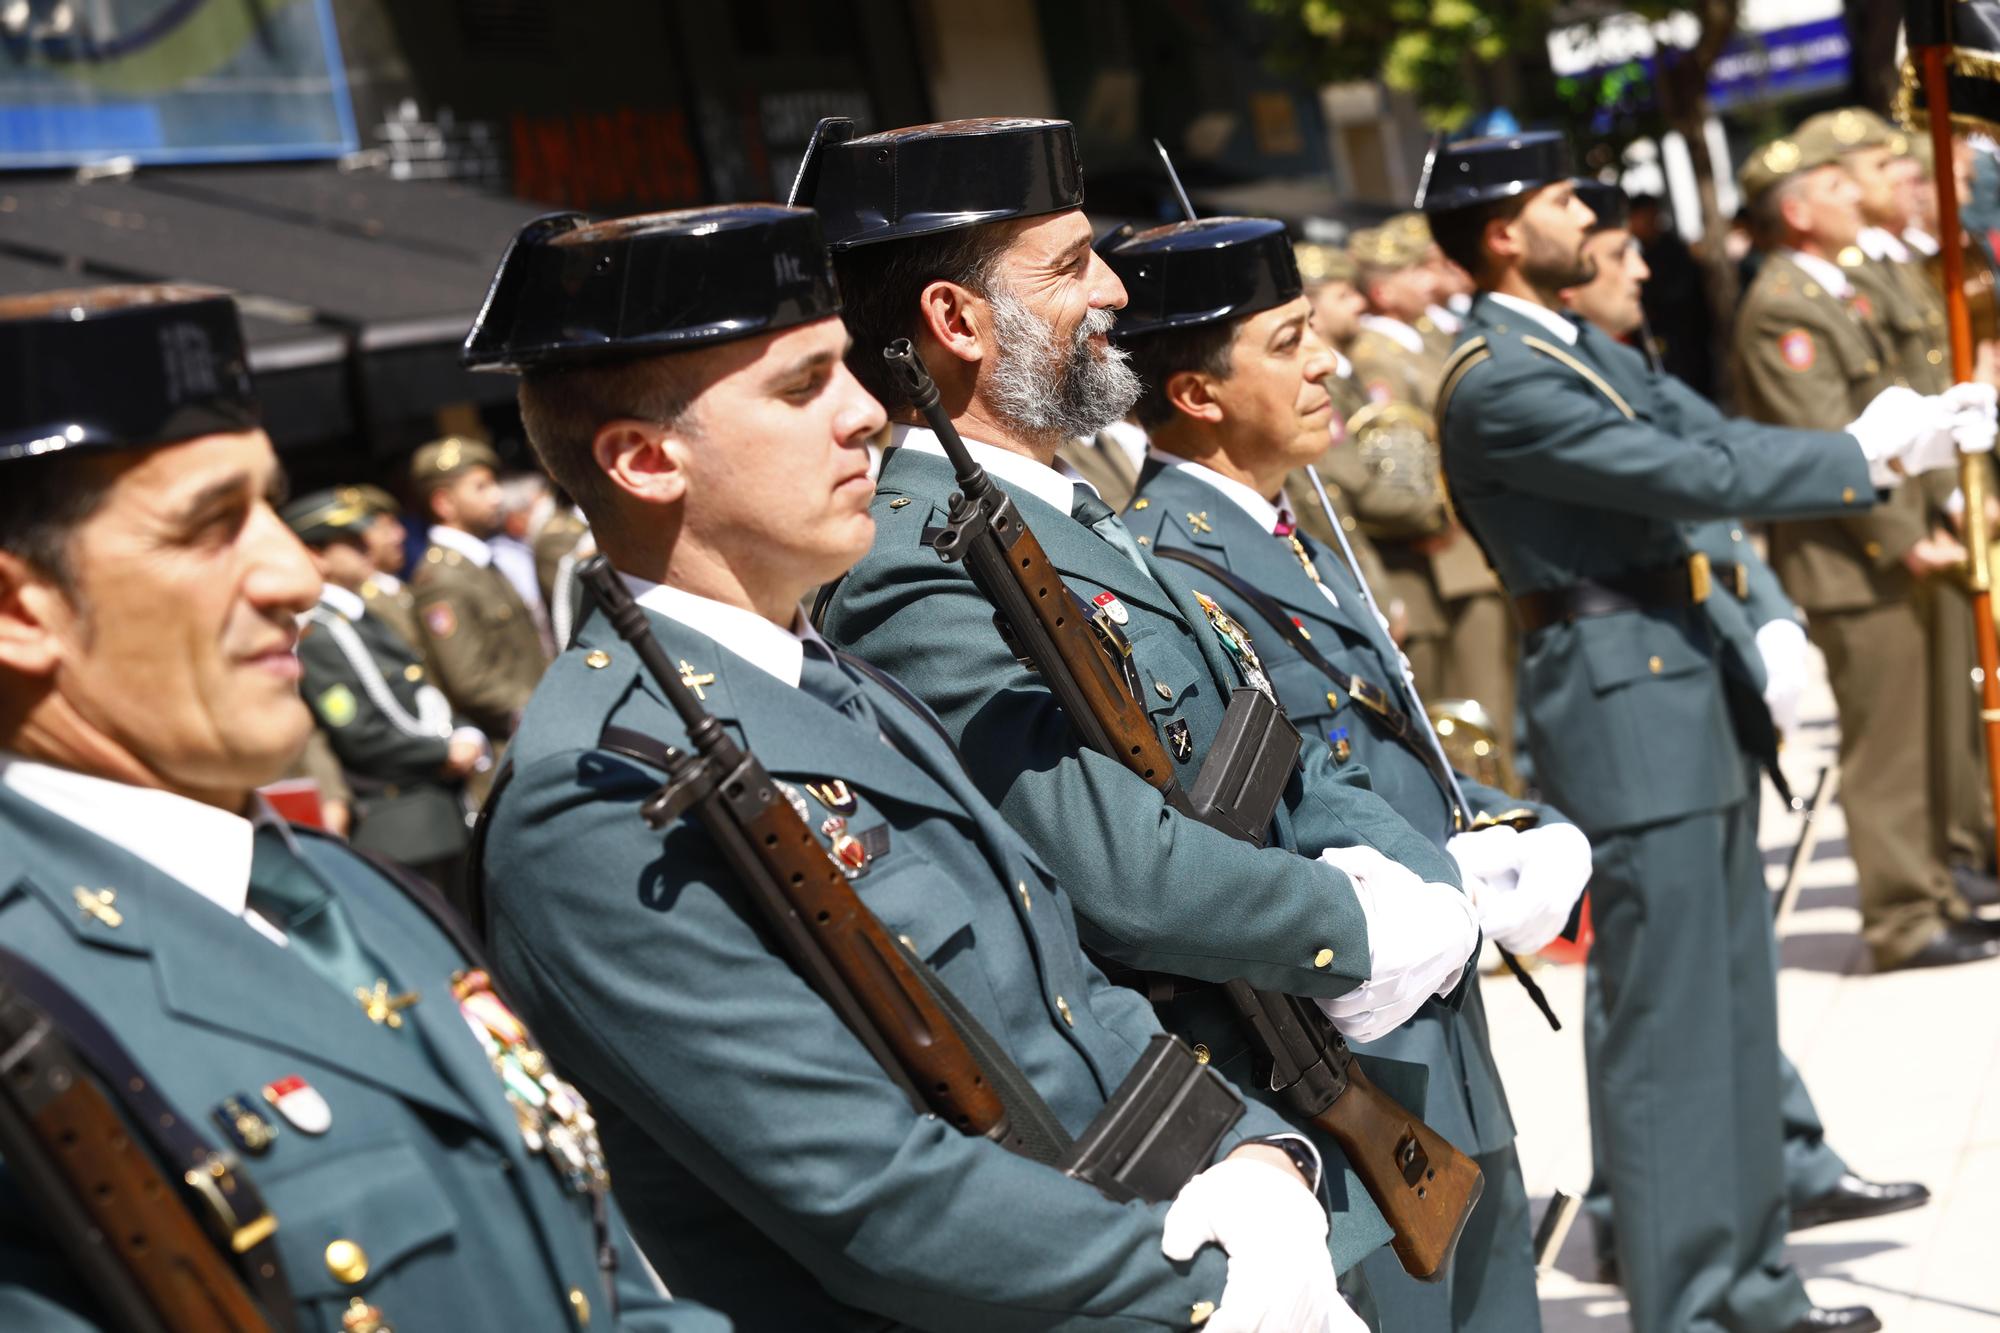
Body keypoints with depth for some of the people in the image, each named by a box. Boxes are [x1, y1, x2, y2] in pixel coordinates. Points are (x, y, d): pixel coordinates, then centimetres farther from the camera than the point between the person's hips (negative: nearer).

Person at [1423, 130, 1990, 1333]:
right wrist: (1866, 456, -10)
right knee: (1667, 1017, -4)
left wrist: (1902, 440, -2)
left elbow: (1726, 444, 8)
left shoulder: (1591, 351, 15)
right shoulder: (1497, 384, -17)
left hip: (1685, 691, 10)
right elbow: (1697, 478, -19)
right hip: (1620, 704, -10)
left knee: (1734, 999, 16)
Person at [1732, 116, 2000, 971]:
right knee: (1884, 746, -5)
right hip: (1845, 564, -10)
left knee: (1909, 736, 15)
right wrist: (1908, 538, -18)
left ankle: (1931, 900, 24)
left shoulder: (1834, 294, 17)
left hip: (1885, 555, 10)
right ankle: (1905, 922, 1)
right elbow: (1829, 448, -20)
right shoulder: (1780, 308, -16)